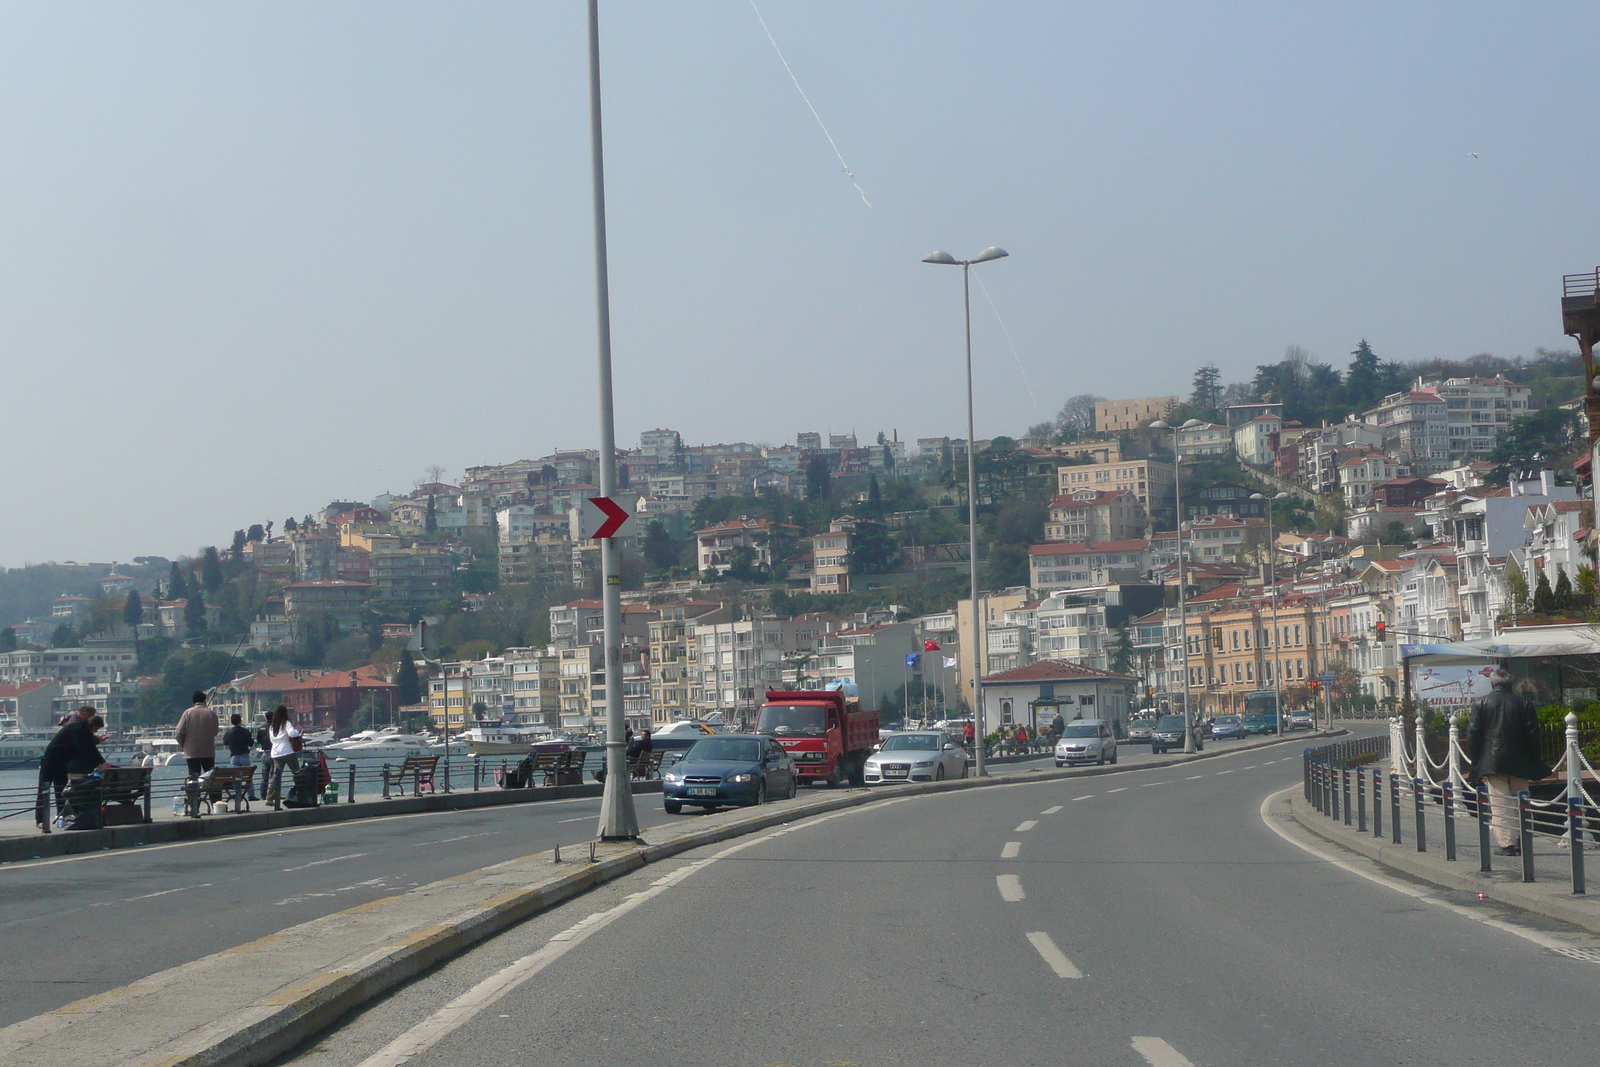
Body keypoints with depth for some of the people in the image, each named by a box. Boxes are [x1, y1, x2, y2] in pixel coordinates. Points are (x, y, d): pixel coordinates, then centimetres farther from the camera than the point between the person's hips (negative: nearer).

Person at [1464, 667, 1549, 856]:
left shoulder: (1481, 704, -1)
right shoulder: (1525, 704, 3)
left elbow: (1473, 735, -3)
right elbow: (1533, 736, 3)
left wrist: (1475, 761, 4)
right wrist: (1533, 761, 9)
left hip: (1492, 761, -2)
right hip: (1519, 763, 2)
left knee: (1499, 804, -2)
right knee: (1519, 804, 11)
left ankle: (1506, 843, -9)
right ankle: (1521, 842, 11)